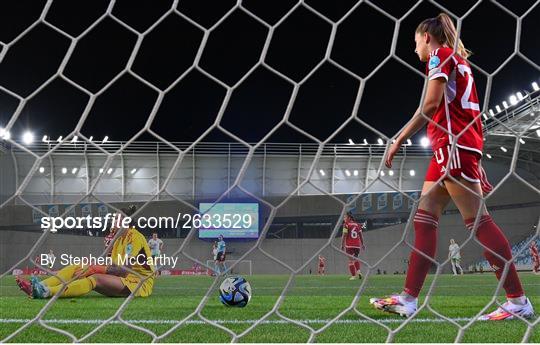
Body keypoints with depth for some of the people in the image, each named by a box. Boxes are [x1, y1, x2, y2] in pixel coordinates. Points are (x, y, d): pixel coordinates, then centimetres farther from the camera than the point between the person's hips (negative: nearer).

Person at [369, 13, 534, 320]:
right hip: (449, 148, 10)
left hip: (454, 145, -10)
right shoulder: (459, 62, 25)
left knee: (478, 220, -12)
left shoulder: (440, 55, -1)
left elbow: (431, 103, -14)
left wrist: (399, 139, -11)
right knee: (424, 219, 5)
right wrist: (477, 166, 22)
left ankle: (519, 302, -12)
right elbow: (470, 113, 23)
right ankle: (408, 299, 4)